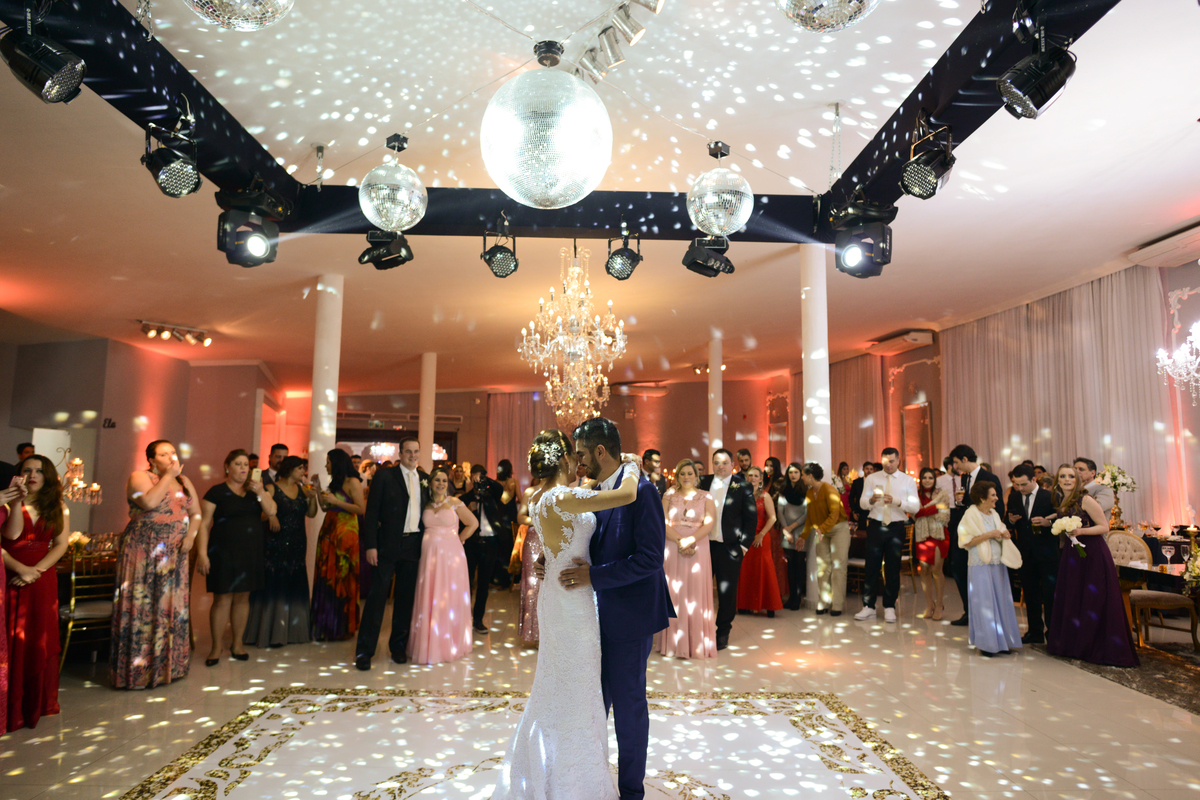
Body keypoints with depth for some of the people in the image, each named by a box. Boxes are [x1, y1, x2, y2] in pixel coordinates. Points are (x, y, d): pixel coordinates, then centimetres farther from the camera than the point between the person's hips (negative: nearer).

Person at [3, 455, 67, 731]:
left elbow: (61, 545, -1)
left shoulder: (58, 508, 7)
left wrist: (36, 570, -11)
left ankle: (36, 703, 18)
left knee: (39, 640, 7)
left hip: (43, 580, 2)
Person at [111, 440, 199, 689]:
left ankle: (168, 665, 19)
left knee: (172, 607, 9)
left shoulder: (184, 481, 14)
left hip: (174, 555, 5)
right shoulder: (139, 477, -2)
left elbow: (196, 513, 12)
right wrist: (169, 475, -14)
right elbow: (149, 502, -22)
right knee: (142, 606, -3)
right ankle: (138, 669, 6)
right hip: (143, 553, -5)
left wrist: (190, 536, -5)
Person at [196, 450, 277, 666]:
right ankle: (216, 648, 11)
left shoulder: (255, 490, 9)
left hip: (251, 553, 4)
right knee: (222, 599, -2)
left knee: (243, 597, 10)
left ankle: (237, 644, 22)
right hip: (224, 553, -4)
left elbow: (272, 511, -3)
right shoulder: (217, 492, -4)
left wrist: (260, 492, -17)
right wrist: (202, 553, -14)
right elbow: (204, 524, -7)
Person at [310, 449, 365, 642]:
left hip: (345, 534, -8)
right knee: (327, 579, 8)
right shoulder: (335, 482, 17)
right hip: (329, 532, 8)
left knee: (341, 580, -2)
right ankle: (326, 625, 18)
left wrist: (336, 501, -16)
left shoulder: (352, 482, -8)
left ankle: (341, 628, 8)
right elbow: (325, 507, 16)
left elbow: (362, 508, -17)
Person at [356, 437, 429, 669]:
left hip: (414, 545, 4)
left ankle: (398, 646, 23)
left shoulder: (424, 479, 11)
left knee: (406, 598, 11)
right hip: (388, 545, -4)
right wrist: (371, 545, -11)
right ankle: (364, 650, 5)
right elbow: (372, 512, -5)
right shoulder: (384, 476, -2)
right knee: (377, 596, -3)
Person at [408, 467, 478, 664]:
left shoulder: (455, 503, 0)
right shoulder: (425, 505, 8)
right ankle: (429, 645, 14)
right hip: (429, 555, 3)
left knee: (449, 598, 2)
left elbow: (473, 523, 5)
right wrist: (429, 542, 1)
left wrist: (459, 539, 0)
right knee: (429, 600, 4)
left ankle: (449, 645, 14)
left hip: (451, 555, -2)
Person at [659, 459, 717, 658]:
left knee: (696, 595, 0)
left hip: (698, 550, -1)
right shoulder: (669, 496, 10)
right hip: (672, 550, 1)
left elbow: (710, 523, -5)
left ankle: (697, 644, 6)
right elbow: (663, 522, 0)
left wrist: (690, 540, -17)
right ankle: (674, 642, 8)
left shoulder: (706, 497, 7)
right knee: (673, 594, 1)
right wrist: (679, 540, -15)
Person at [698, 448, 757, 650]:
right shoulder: (704, 482, 5)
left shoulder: (742, 487, -2)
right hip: (704, 544, 2)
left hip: (729, 548, -2)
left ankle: (723, 632, 23)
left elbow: (751, 518, -2)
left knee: (727, 592, 7)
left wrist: (744, 544, -7)